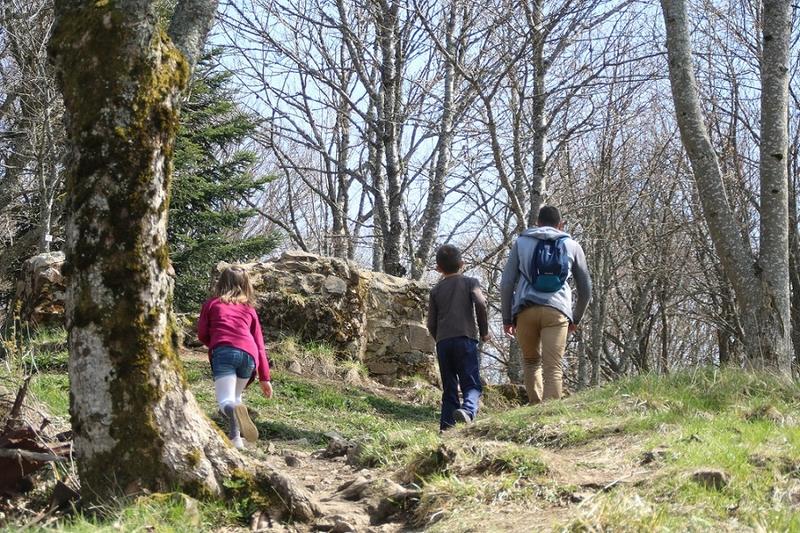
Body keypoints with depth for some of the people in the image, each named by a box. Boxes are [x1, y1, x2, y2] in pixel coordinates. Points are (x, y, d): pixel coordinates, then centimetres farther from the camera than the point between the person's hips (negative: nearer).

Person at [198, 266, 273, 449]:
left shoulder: (211, 304, 22)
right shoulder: (249, 309, 27)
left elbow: (202, 335, 19)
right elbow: (259, 344, 24)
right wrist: (264, 378, 26)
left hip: (223, 351, -3)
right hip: (248, 354, 3)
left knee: (225, 401, -12)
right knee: (235, 397, 24)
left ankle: (235, 411, -47)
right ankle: (236, 439, 9)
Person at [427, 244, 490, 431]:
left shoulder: (436, 290, 16)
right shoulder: (470, 282, 9)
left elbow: (431, 323, 12)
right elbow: (480, 303, -9)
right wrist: (484, 331, 2)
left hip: (443, 343, 3)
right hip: (466, 339, -3)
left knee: (449, 389, 9)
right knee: (472, 384, -7)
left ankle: (446, 427, 1)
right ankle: (468, 409, -37)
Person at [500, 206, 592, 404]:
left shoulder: (521, 242, 18)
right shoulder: (572, 246, 19)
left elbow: (506, 283, 11)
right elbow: (586, 289, 22)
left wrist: (507, 318, 15)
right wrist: (576, 319, 33)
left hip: (525, 310, 1)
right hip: (557, 311, -1)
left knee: (530, 361, 17)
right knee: (553, 367, -4)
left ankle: (536, 406, 4)